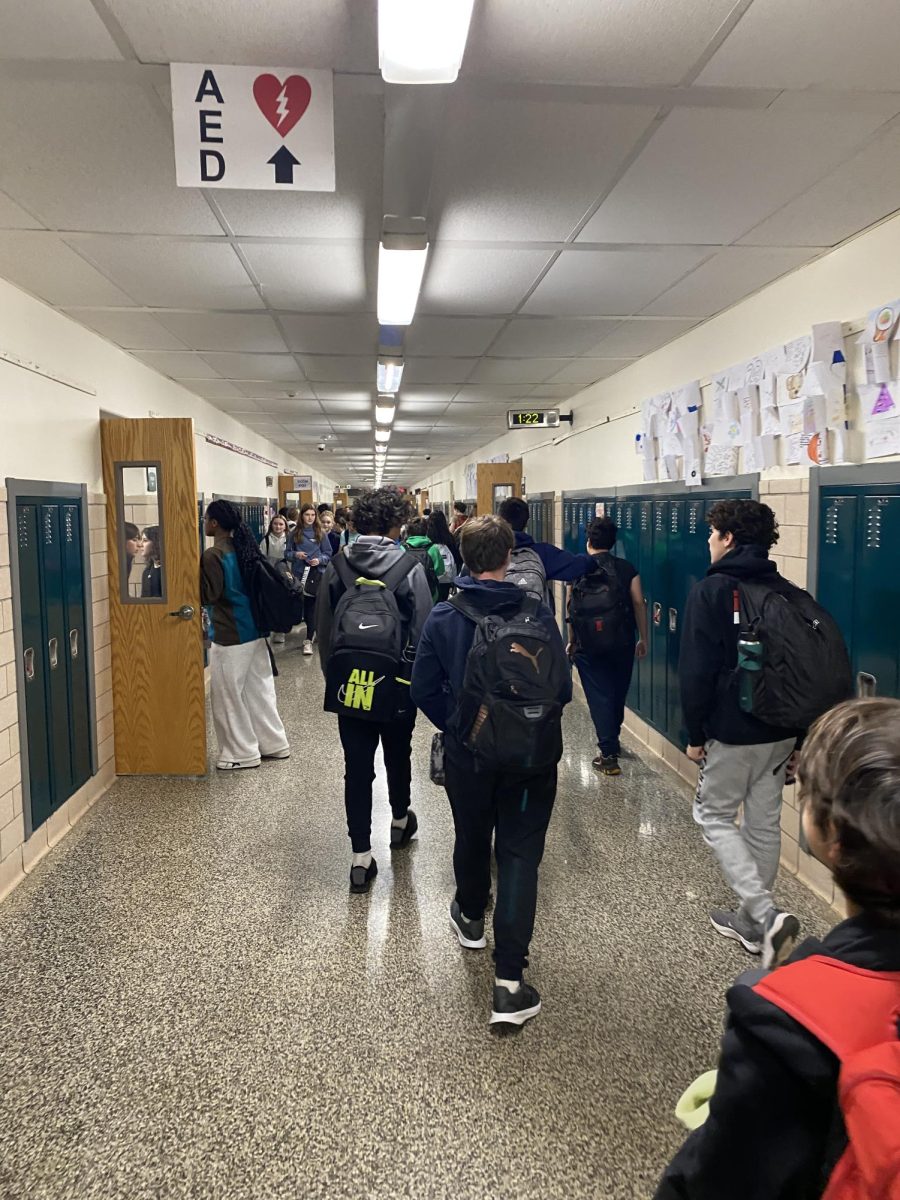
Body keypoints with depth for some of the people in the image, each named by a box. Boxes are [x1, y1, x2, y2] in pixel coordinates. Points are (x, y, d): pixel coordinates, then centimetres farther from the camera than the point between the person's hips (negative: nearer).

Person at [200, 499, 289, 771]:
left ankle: (242, 753, 11)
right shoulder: (243, 547, 9)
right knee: (258, 689, 15)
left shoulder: (212, 555, -16)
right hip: (254, 629, 9)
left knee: (227, 695, 3)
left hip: (229, 636, -9)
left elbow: (209, 594, -18)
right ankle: (273, 743, 23)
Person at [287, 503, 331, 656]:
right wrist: (295, 555, -14)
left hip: (316, 573, -2)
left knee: (311, 606, -7)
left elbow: (328, 554, 5)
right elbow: (287, 554, 7)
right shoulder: (295, 534, 4)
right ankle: (313, 629, 35)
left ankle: (308, 639, -6)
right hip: (299, 574, 2)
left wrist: (319, 560, -14)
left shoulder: (320, 534, 1)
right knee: (302, 605, 12)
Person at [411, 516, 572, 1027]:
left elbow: (424, 689, -4)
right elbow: (562, 689, -9)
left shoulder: (444, 617, -10)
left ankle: (471, 917, 50)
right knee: (520, 855, 3)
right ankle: (509, 981, -1)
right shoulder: (538, 615, -13)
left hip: (467, 753, 2)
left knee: (472, 838, 24)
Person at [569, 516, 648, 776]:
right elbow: (638, 603, -4)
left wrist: (573, 641, 14)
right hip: (622, 642, 2)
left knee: (599, 696, 1)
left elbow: (572, 609, 3)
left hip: (588, 645, -1)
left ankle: (609, 755, -3)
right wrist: (643, 638, 4)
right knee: (618, 694, 19)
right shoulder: (626, 569, 0)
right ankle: (612, 742, 36)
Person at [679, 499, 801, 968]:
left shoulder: (711, 592, -11)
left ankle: (765, 915, -4)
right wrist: (798, 737, 16)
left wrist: (695, 734, -4)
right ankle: (752, 922, 26)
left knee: (714, 816, 9)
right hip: (782, 731, 6)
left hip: (733, 732, -6)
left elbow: (696, 671, -14)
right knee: (764, 823, 15)